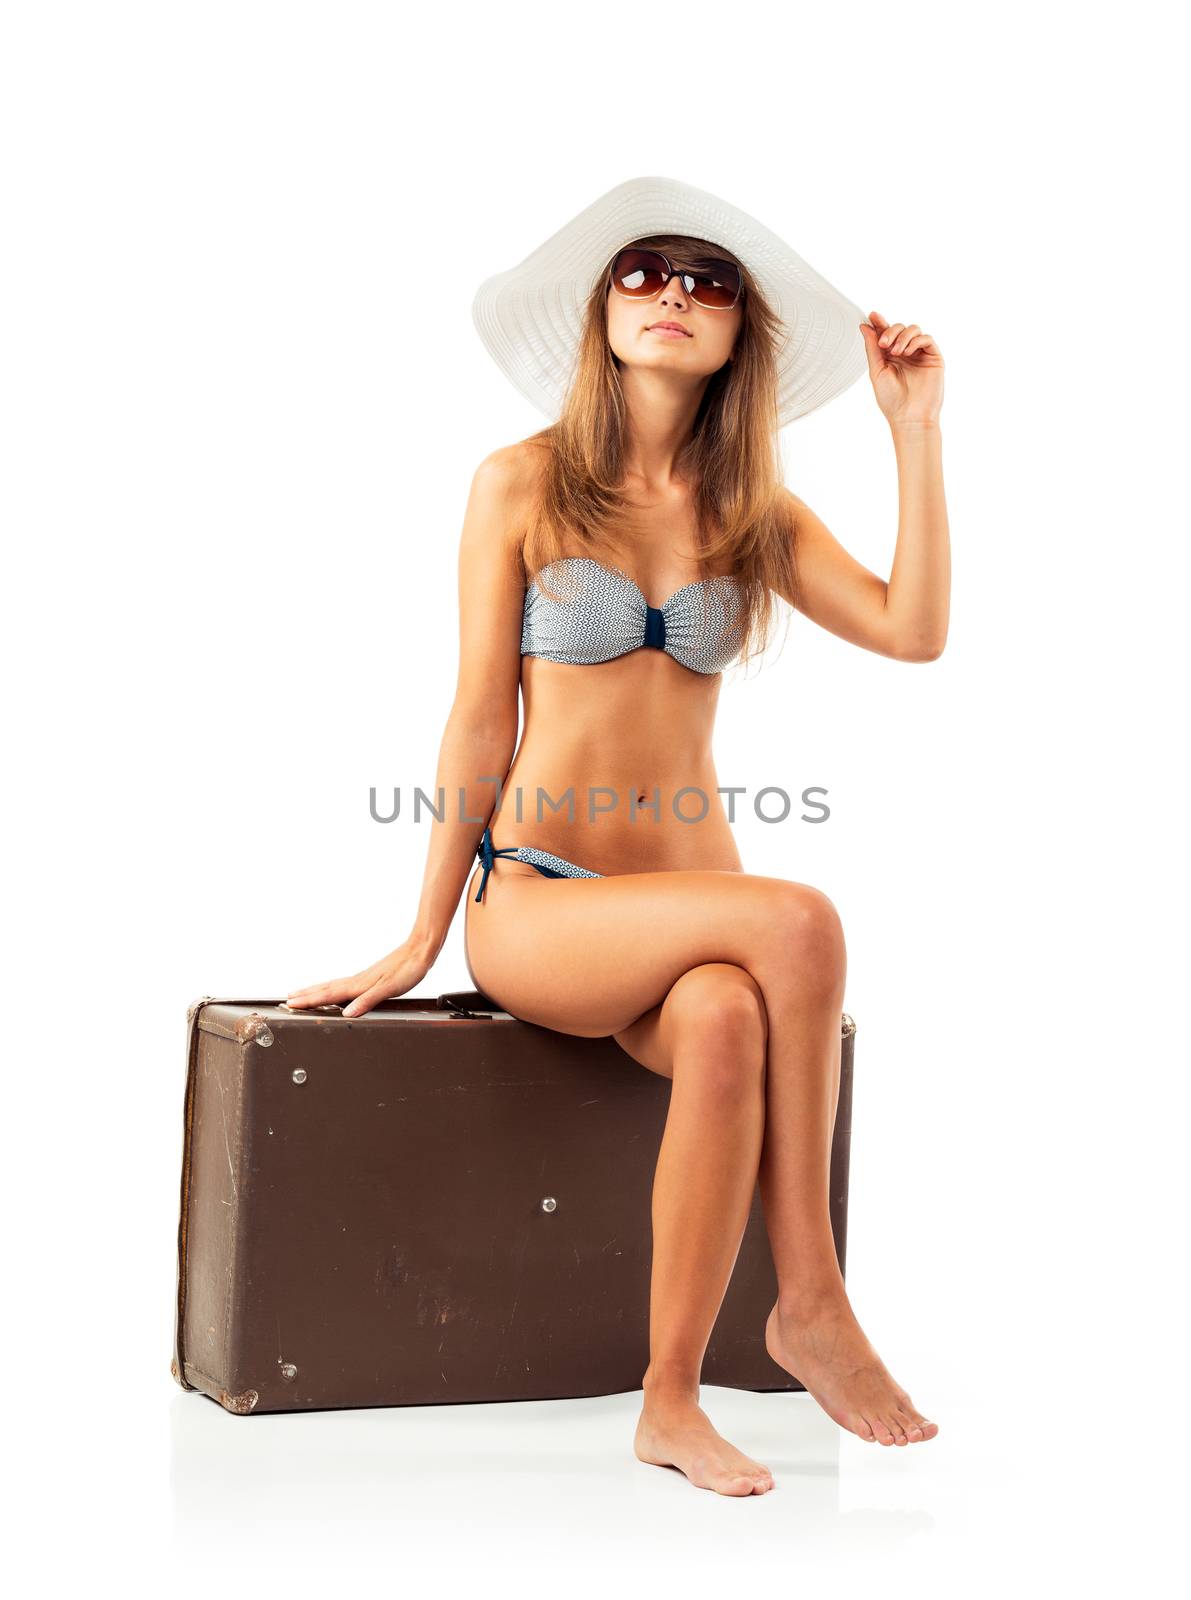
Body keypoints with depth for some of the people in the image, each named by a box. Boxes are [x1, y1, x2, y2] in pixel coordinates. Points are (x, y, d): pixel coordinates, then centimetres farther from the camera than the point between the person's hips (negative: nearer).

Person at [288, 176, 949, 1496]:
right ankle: (809, 1303, -22)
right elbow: (481, 719, 0)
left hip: (683, 904, 3)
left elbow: (914, 630, -4)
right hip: (533, 903, -3)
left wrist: (914, 427, -2)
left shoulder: (756, 514, 11)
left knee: (728, 1020, -35)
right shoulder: (523, 484, 2)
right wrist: (420, 942, 0)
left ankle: (670, 1401, -26)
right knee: (799, 922, -31)